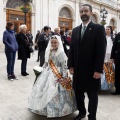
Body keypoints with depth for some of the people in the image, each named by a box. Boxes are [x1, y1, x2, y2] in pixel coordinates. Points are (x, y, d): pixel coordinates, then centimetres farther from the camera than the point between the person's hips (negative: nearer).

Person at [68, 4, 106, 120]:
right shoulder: (75, 30, 10)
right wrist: (71, 65, 2)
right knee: (78, 92, 14)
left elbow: (101, 50, -11)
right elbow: (72, 49, 10)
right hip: (78, 69, 5)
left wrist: (98, 70, -16)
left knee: (92, 94, 9)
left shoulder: (99, 28, -6)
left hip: (91, 69, -4)